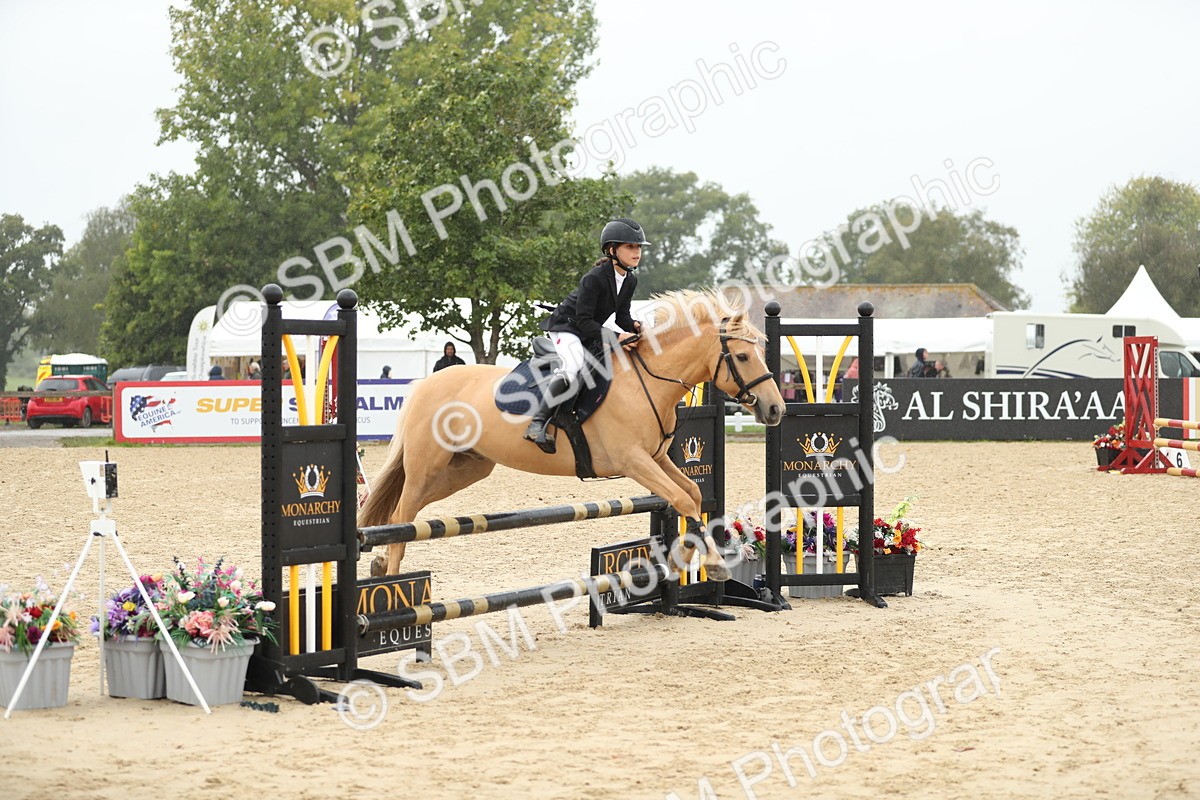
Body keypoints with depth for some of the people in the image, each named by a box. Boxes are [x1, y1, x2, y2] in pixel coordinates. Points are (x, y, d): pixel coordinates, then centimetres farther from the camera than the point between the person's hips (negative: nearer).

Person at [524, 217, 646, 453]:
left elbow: (622, 315, 7)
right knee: (574, 371, -33)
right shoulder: (594, 278, -25)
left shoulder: (630, 281, 0)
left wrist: (633, 326, -16)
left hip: (593, 331, 10)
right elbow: (584, 320, -26)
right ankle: (538, 423, -28)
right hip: (566, 326, -10)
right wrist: (614, 339, -33)